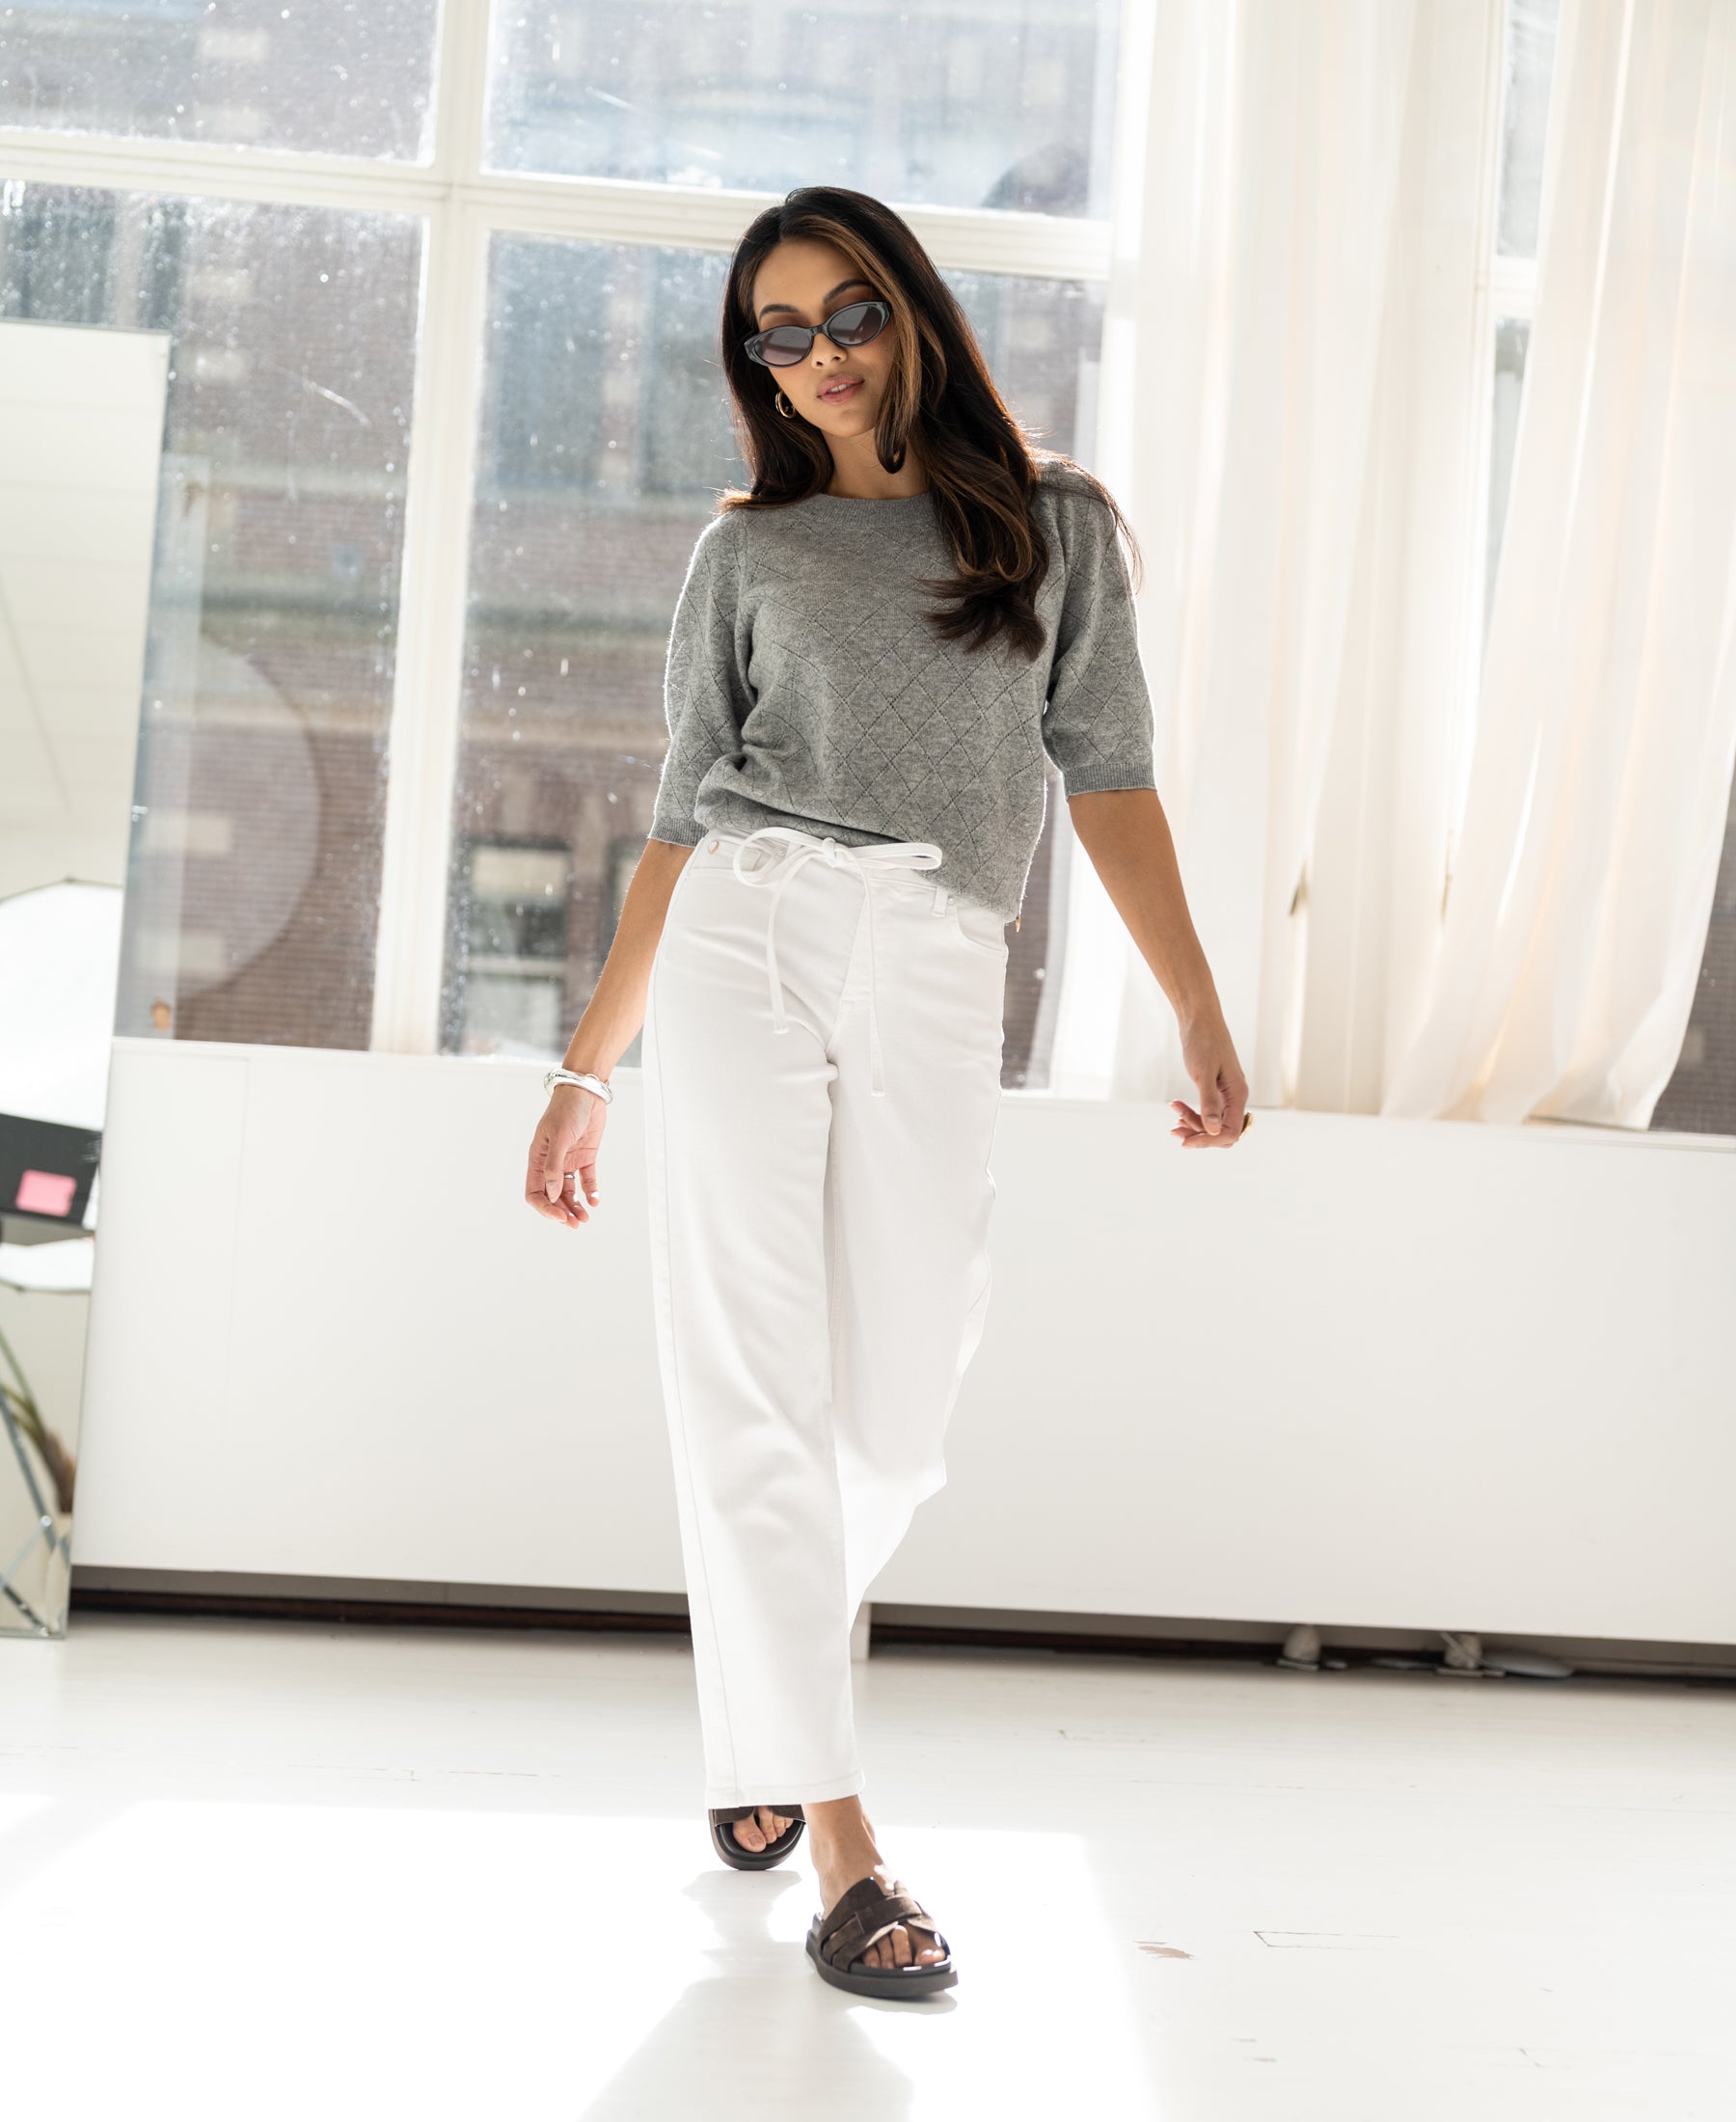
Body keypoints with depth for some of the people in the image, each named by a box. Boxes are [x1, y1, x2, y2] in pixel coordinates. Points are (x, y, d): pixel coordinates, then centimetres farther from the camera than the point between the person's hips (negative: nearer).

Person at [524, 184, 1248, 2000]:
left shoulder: (1055, 522, 15)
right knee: (757, 1385, -6)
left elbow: (1104, 773, 10)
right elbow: (684, 820, 14)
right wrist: (589, 1064, 10)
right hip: (749, 938, 0)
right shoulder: (749, 551, 15)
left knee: (898, 1411, 1)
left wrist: (1199, 1011, 0)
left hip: (937, 977, 0)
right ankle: (836, 1836, -2)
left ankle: (760, 1663, 31)